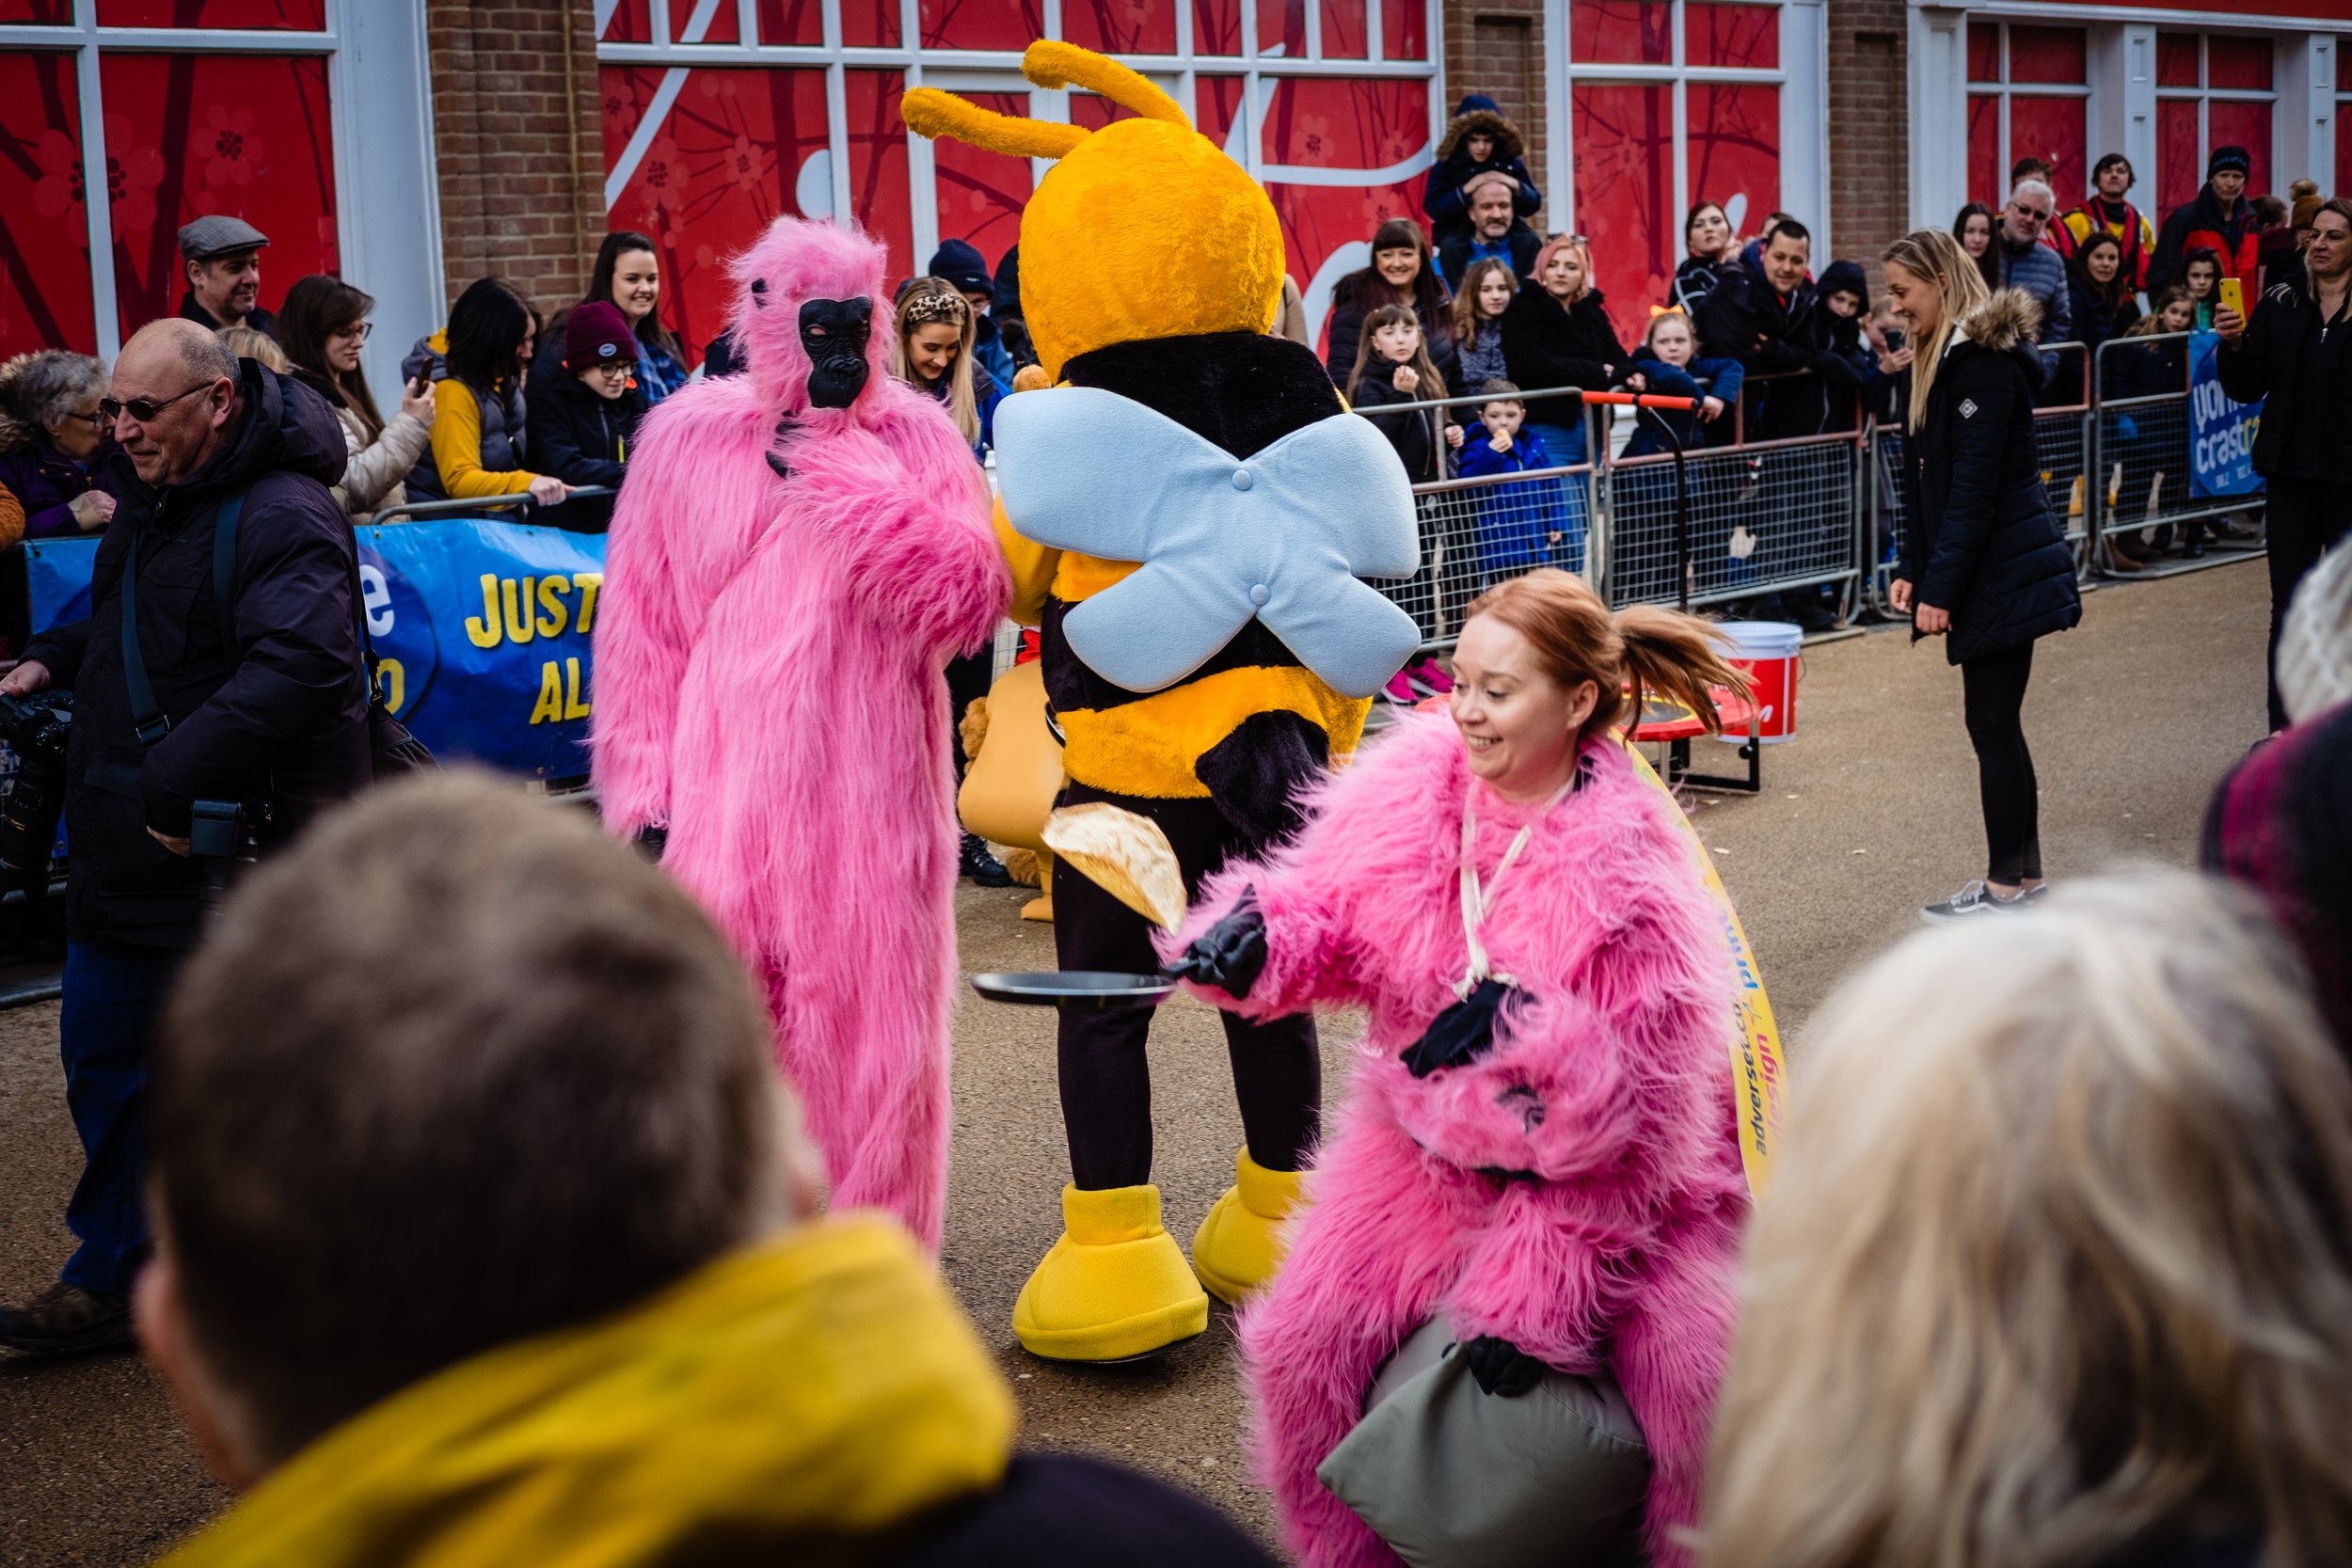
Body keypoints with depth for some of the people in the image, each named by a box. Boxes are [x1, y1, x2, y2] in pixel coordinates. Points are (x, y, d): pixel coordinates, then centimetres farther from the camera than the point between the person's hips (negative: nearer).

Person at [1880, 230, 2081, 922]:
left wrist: (1940, 585, -21)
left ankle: (2006, 888, 3)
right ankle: (2024, 876, 21)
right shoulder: (1936, 362, 14)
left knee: (1993, 724, -5)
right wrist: (1912, 568, 10)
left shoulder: (1985, 363, -16)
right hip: (1990, 573, 10)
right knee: (1996, 723, 13)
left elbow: (1974, 487, -20)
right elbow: (1927, 482, 16)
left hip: (2004, 570, -10)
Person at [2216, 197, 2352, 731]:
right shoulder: (2280, 305, 3)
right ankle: (2284, 730, 11)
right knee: (2288, 608, 5)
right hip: (2291, 476, 2)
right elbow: (2246, 389, 3)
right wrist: (2233, 345, -12)